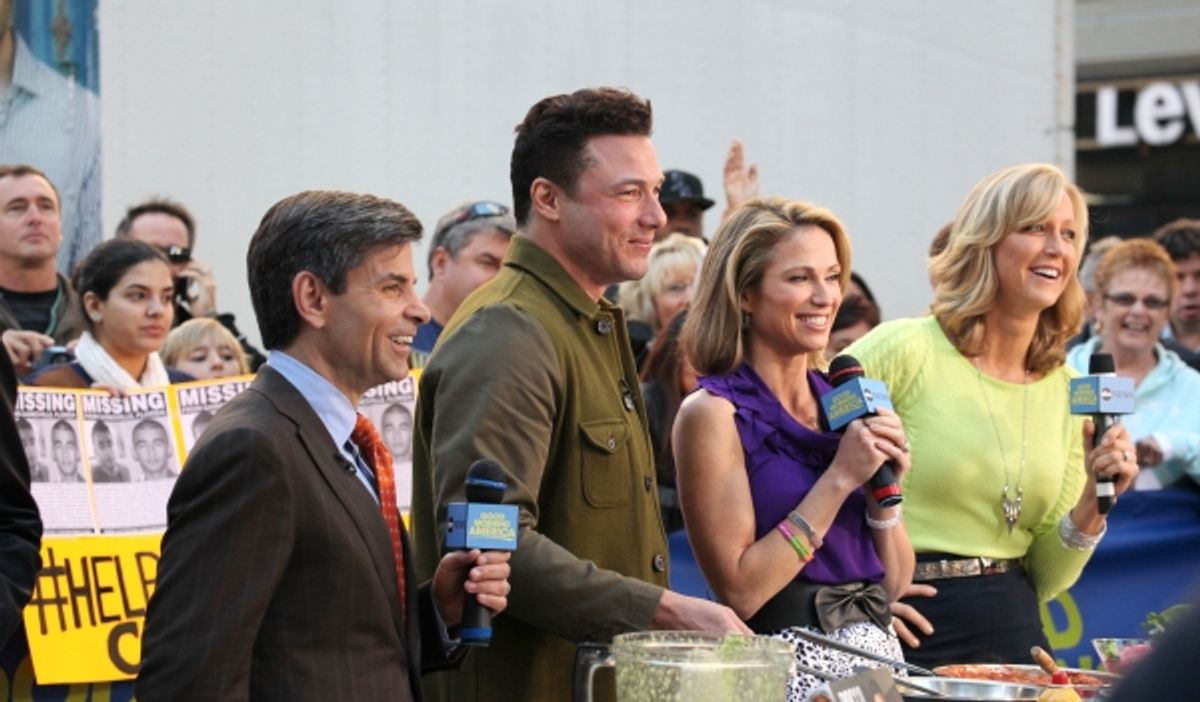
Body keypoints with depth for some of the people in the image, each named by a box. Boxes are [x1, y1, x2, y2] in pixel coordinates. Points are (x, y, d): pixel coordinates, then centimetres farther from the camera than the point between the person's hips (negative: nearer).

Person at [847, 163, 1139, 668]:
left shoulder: (1067, 389, 8)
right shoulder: (905, 350, -10)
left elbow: (1045, 579, 10)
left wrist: (1092, 505, -6)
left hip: (1014, 631, 5)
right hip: (909, 632, -5)